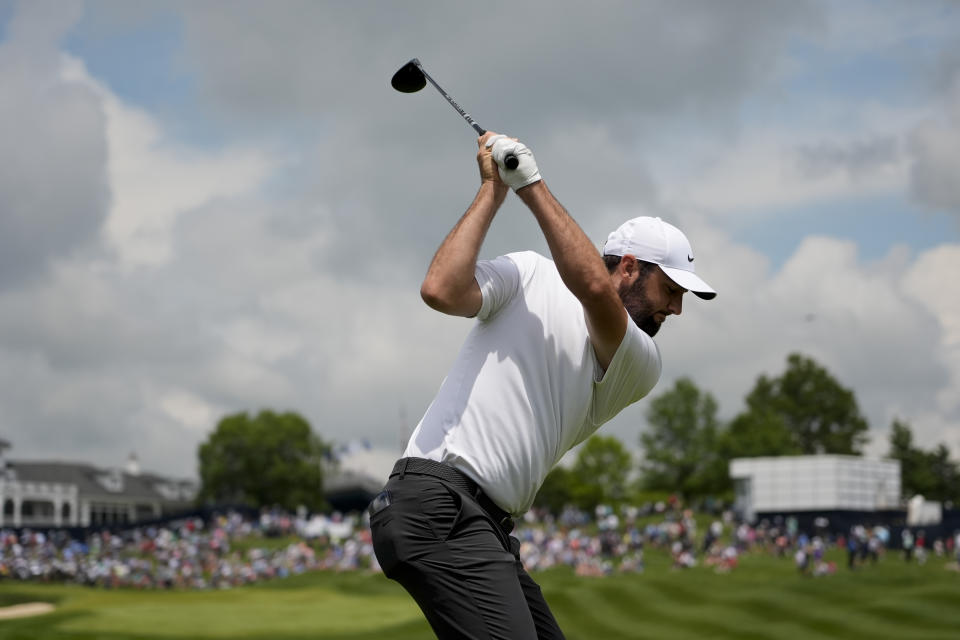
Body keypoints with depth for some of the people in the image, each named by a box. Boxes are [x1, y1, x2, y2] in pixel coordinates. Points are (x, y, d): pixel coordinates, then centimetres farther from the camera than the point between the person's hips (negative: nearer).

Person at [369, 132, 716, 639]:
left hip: (488, 528, 7)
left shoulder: (640, 368, 13)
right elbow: (441, 291, -10)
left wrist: (532, 185, -5)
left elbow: (594, 288, -8)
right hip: (435, 501, -7)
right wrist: (492, 191, -2)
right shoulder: (529, 274, 7)